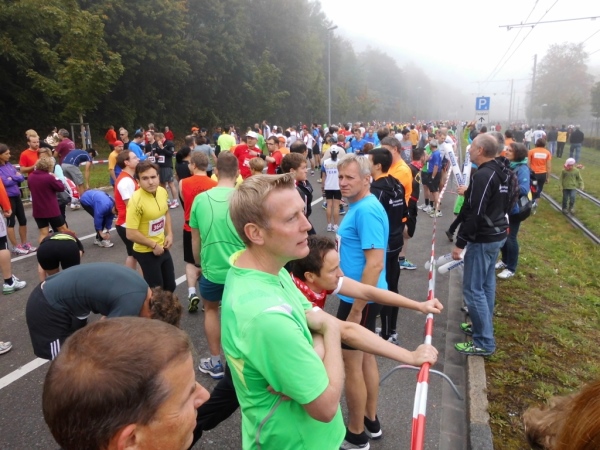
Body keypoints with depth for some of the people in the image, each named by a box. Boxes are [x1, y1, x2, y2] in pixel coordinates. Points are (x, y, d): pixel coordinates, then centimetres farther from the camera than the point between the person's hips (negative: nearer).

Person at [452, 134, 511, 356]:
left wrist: (460, 243, -19)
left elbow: (474, 214, -25)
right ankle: (484, 326, 32)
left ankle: (484, 342, 3)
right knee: (487, 283, 19)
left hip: (483, 238, -10)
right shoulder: (501, 172, 9)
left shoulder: (483, 176, -23)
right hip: (497, 234, 10)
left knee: (473, 289, -4)